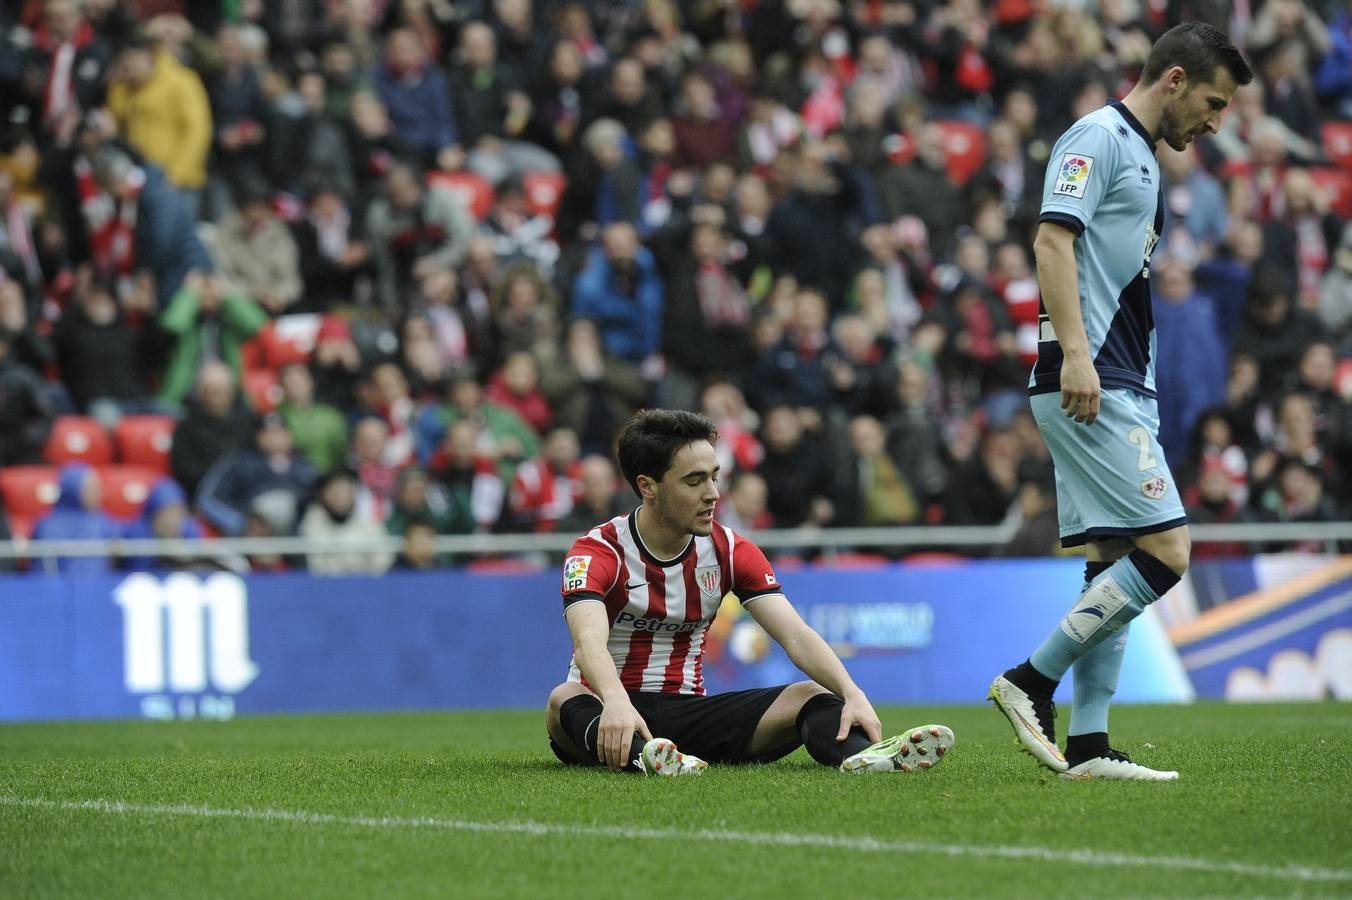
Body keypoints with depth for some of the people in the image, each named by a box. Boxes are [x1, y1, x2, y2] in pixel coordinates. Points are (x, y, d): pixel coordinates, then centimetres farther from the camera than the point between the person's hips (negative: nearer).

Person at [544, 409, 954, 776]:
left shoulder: (730, 551, 3)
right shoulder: (599, 551, -11)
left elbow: (795, 635, -8)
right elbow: (589, 641, -31)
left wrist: (853, 695, -28)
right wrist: (616, 702, -54)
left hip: (687, 712, 4)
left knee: (810, 696, -18)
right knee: (565, 699, -38)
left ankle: (860, 754, -53)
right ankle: (643, 758, -70)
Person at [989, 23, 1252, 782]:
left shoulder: (1142, 159, 23)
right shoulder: (1098, 138, -6)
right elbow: (1053, 241, -17)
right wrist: (1075, 352, -27)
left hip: (1122, 391, 10)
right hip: (1090, 386, -10)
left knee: (1117, 566, 6)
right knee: (1166, 547, -14)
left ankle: (1088, 744, 6)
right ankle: (1032, 681, -8)